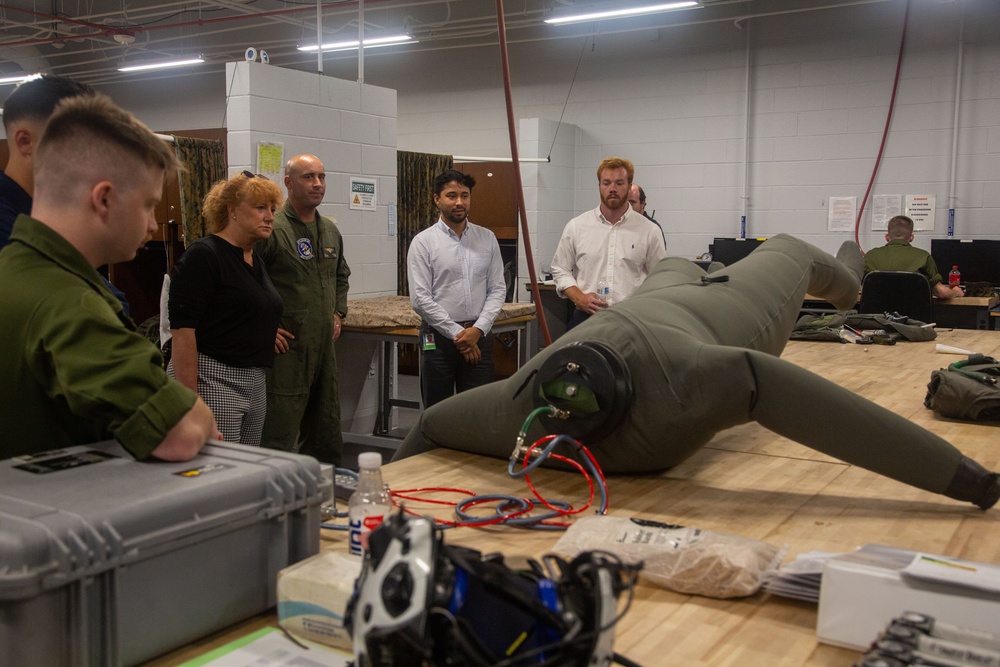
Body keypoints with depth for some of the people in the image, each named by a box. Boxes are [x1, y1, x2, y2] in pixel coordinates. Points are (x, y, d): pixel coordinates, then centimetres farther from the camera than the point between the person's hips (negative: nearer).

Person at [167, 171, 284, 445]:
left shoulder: (256, 261, 15)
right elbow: (182, 330, -17)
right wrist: (189, 400, -22)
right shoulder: (203, 256, -11)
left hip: (254, 383, 9)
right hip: (211, 381, -9)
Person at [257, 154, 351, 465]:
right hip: (287, 348, -8)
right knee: (280, 436, -4)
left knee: (328, 439, 15)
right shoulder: (271, 229, -12)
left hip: (325, 346, 8)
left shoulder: (331, 230, 13)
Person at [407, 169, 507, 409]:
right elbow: (420, 299, -10)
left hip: (479, 336, 3)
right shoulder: (423, 242, -4)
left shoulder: (487, 238, 6)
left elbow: (497, 289, 4)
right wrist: (457, 333, -13)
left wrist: (478, 329, -10)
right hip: (439, 337, -2)